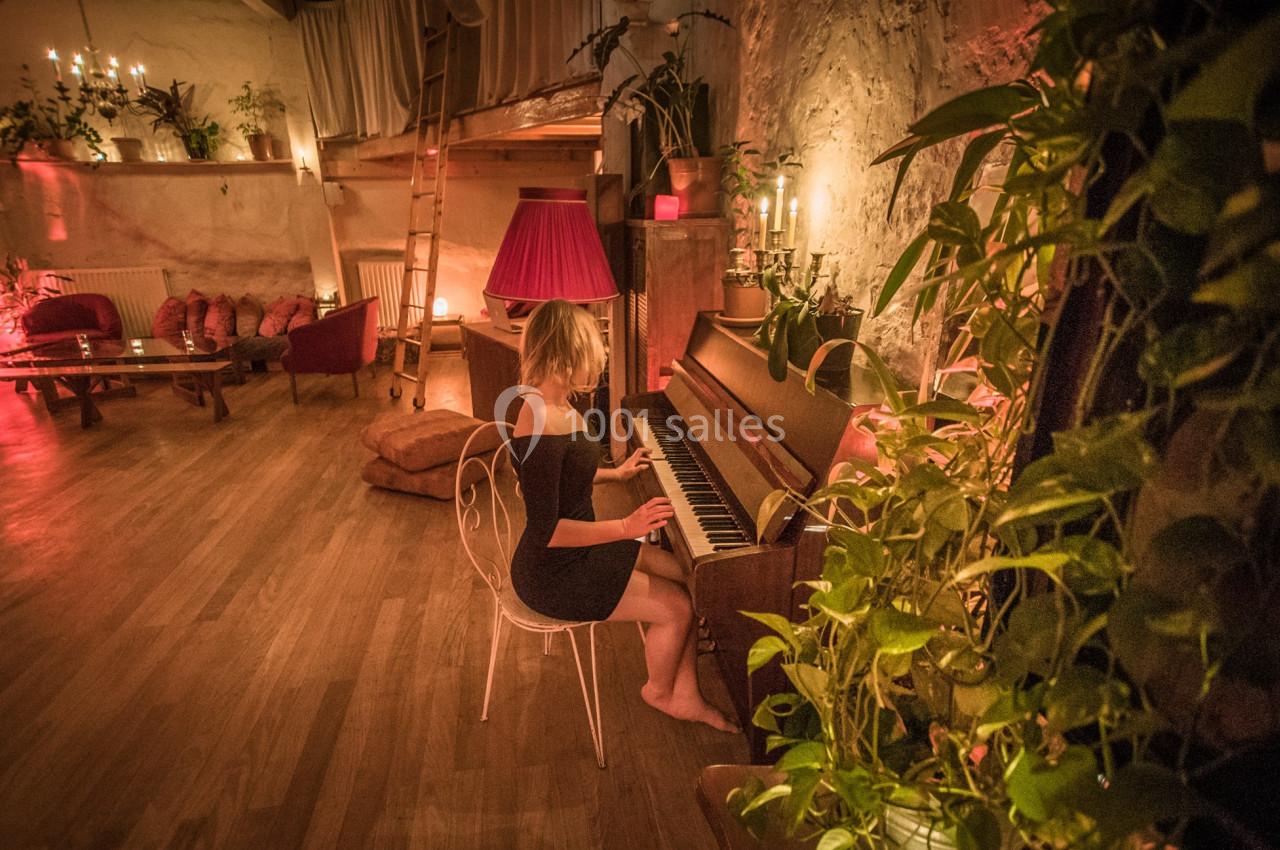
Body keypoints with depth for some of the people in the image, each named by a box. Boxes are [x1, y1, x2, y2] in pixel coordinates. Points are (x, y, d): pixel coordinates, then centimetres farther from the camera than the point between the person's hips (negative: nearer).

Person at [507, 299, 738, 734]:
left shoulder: (560, 409, 1)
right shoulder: (540, 427, -29)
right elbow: (546, 531, -29)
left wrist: (617, 473, 29)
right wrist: (626, 527, -30)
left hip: (578, 548, 10)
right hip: (553, 573, -10)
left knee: (687, 577, 5)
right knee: (677, 607, -8)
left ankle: (685, 698, 18)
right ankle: (659, 691, 23)